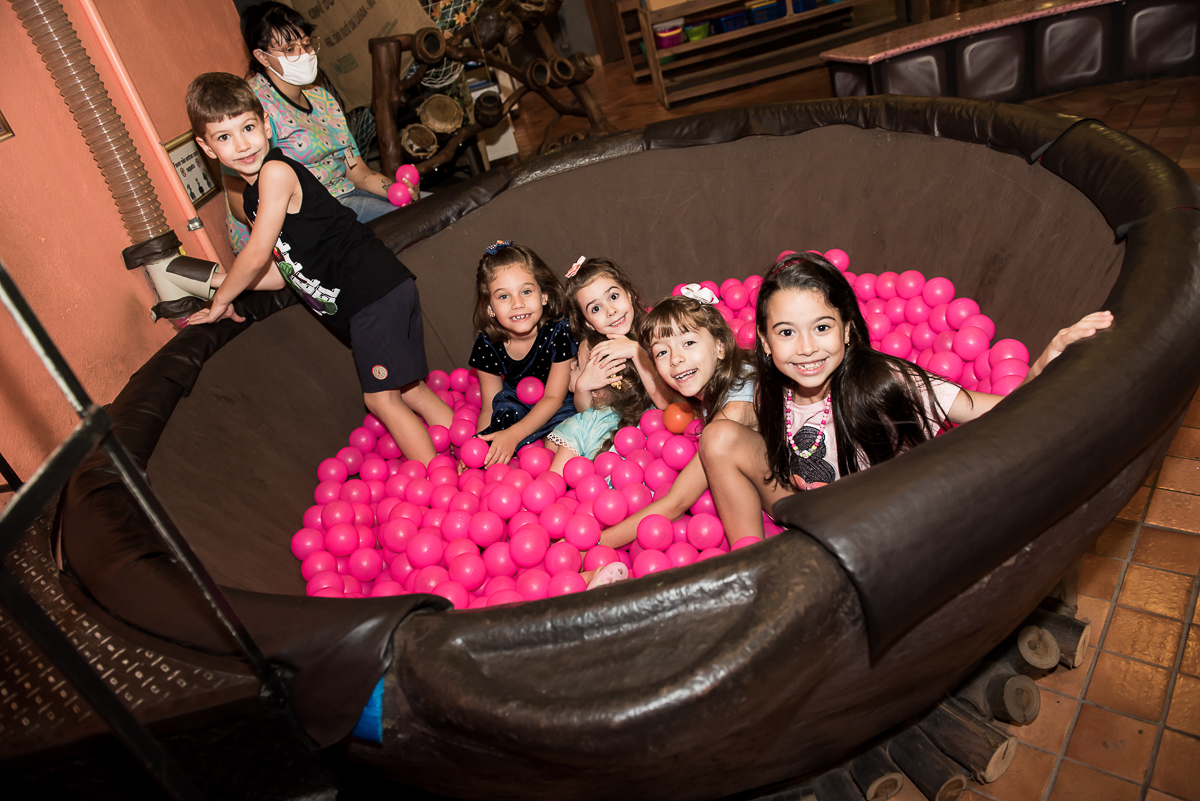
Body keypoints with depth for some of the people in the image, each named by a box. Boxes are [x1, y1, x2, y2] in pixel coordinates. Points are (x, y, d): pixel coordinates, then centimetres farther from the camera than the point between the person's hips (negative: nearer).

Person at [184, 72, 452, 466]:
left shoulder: (276, 171, -13)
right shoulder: (254, 197, 16)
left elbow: (257, 255, -13)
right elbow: (281, 272, 18)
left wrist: (220, 301, 1)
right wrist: (214, 279, 19)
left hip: (374, 291, -10)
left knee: (381, 398, -6)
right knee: (410, 391, 14)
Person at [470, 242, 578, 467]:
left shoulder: (559, 332, -24)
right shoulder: (487, 346, -14)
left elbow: (553, 398, -19)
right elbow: (489, 409, -7)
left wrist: (513, 435, -33)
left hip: (559, 409, -3)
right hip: (517, 409, 3)